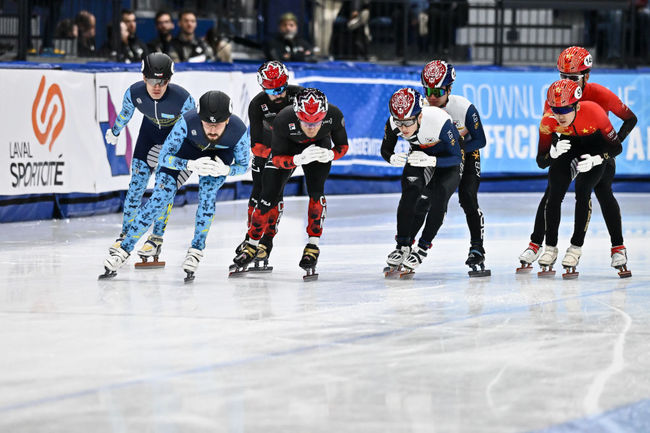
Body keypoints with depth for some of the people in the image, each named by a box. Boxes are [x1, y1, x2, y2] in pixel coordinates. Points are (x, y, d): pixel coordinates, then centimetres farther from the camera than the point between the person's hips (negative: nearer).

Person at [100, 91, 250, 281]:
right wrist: (192, 165, -45)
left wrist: (225, 170, -37)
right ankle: (123, 251, -3)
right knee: (160, 197, -10)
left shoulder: (239, 131, -34)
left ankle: (196, 250, -9)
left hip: (221, 154, 1)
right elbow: (164, 158, -28)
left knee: (208, 193, -25)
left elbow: (243, 165, -14)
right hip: (187, 147, 0)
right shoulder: (187, 121, -39)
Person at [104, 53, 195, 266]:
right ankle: (126, 234, 7)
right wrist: (114, 131, 14)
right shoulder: (134, 92, -27)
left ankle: (157, 238, 2)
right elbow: (125, 112, -2)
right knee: (137, 181, -3)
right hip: (150, 130, 3)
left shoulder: (182, 98, -36)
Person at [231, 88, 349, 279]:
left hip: (319, 146, 1)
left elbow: (342, 146, -17)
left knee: (316, 191, -22)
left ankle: (313, 245, -10)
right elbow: (278, 158, -28)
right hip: (288, 148, -1)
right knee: (269, 196, -5)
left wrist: (331, 154, -40)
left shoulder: (334, 115, -34)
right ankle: (252, 244, 15)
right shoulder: (283, 120, -38)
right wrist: (300, 159, -48)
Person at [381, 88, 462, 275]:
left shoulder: (440, 122, -39)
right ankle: (403, 245, -13)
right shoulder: (393, 123, -27)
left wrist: (431, 161, -46)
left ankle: (422, 248, -10)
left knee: (440, 196, -24)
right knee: (410, 190, -23)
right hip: (420, 153, 3)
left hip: (446, 158, -3)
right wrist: (393, 159, -33)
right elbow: (385, 150, -9)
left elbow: (455, 157, -29)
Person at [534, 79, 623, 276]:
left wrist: (595, 160, -38)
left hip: (595, 144, -2)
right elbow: (541, 162, -22)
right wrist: (554, 153, -43)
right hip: (567, 142, 2)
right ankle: (550, 248, 1)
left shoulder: (593, 112, -37)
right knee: (554, 193, -11)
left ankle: (576, 247, -5)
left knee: (583, 192, -19)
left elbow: (616, 147, -23)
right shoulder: (548, 121, -30)